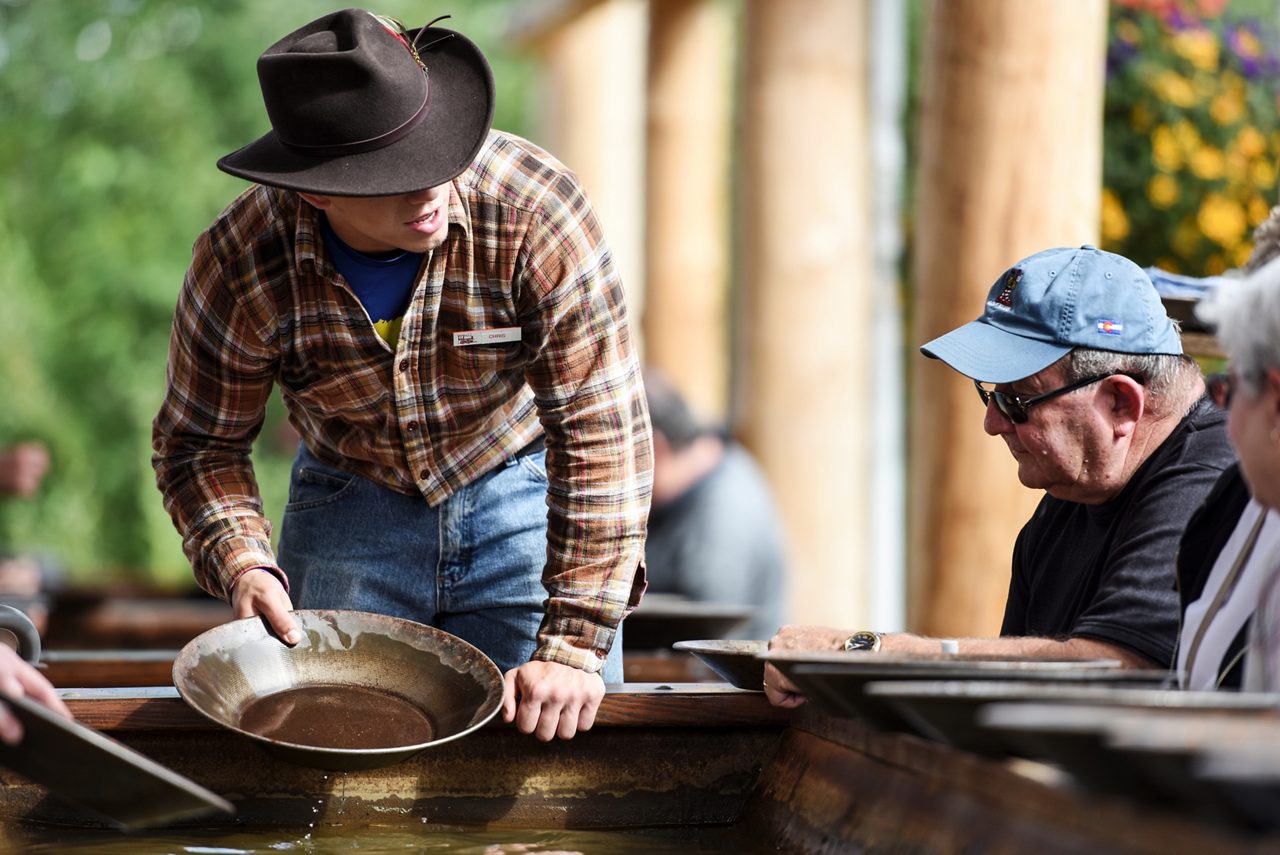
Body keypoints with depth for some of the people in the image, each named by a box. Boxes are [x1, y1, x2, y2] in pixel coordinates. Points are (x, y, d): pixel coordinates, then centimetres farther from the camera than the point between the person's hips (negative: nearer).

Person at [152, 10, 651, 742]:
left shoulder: (536, 208, -30)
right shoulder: (241, 262, -24)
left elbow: (601, 433, -29)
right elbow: (200, 442, -8)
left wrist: (575, 645, -31)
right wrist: (243, 564, -28)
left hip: (523, 488, -1)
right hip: (350, 504, 1)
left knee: (563, 751, -4)